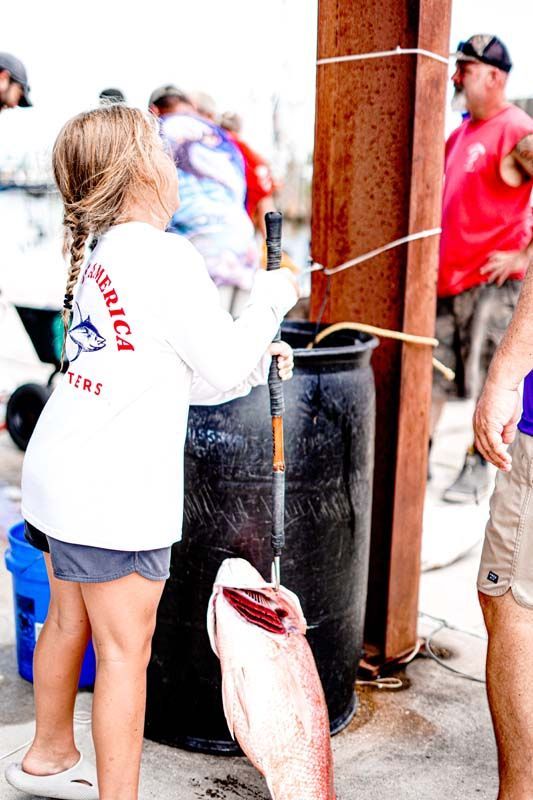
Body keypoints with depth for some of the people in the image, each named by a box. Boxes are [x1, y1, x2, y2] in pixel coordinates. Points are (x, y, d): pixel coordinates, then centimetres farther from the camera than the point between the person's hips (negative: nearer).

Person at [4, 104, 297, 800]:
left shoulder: (100, 258, 13)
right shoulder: (164, 256, -15)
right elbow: (222, 363, -9)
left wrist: (256, 363, 15)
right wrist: (272, 295, 3)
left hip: (59, 475, 9)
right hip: (113, 492, -9)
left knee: (68, 620, 23)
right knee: (125, 650, 1)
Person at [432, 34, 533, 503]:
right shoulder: (460, 133, 15)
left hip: (493, 282, -8)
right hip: (447, 279, 8)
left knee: (489, 382, 2)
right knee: (431, 376, 10)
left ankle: (477, 468, 15)